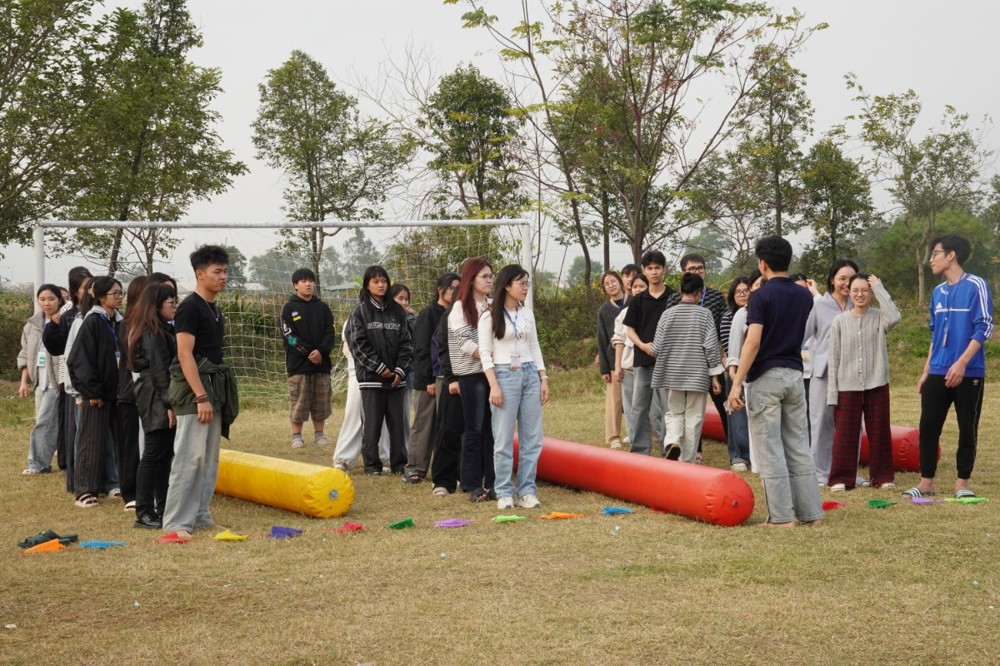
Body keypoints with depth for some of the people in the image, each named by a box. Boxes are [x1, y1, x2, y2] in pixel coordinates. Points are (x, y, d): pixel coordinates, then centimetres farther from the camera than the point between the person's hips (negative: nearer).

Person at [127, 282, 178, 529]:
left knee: (165, 453, 12)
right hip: (156, 401, -10)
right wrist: (169, 404, -20)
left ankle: (163, 508, 19)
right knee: (154, 453, -7)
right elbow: (159, 370, -18)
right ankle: (144, 512, -4)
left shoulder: (164, 330, 18)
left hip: (162, 400, 10)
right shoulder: (152, 333, -12)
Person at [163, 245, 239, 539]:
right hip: (194, 389, -9)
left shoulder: (215, 310, 16)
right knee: (190, 456, -11)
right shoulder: (190, 307, -11)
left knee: (210, 458, 11)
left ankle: (200, 516, 17)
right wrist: (201, 397, -21)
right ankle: (176, 522, -7)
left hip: (214, 389, 9)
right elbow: (185, 355, -17)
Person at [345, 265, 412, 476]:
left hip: (395, 377, 3)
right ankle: (372, 465, 8)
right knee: (371, 423, 0)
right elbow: (358, 345, -5)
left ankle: (399, 464, 12)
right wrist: (380, 368, -10)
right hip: (371, 377, -3)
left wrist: (401, 370, -4)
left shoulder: (397, 311, 10)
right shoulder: (360, 312, 0)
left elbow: (406, 342, 8)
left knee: (397, 422, 5)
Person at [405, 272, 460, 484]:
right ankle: (414, 468, 7)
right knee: (424, 424, 0)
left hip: (449, 377, 5)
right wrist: (428, 380, -13)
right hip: (429, 379, -5)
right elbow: (421, 349, -8)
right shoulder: (429, 314, -4)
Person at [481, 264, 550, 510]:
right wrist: (494, 386, -14)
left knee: (532, 437, 4)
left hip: (530, 375, 5)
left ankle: (526, 490, 11)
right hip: (505, 376, -5)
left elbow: (535, 347, 16)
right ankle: (504, 492, 5)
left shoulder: (527, 313, 11)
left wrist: (543, 378, 9)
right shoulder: (490, 316, -4)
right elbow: (485, 353, -7)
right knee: (504, 439, -2)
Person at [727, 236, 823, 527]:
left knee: (770, 448, -2)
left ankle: (782, 516, -2)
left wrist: (736, 383, -16)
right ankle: (811, 512, 12)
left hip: (766, 376, -6)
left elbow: (753, 341, -18)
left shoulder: (762, 296, -11)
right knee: (799, 446, 11)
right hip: (794, 374, 6)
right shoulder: (804, 296, 8)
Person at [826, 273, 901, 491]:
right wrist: (832, 392, -4)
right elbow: (833, 358, 2)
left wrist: (879, 288, -14)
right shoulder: (839, 321, 2)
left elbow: (895, 317, -24)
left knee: (879, 432, 6)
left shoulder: (879, 317, 1)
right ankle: (842, 478, 9)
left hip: (876, 385, 0)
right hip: (847, 386, 0)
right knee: (845, 433, 2)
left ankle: (882, 476, 15)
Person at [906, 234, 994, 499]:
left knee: (967, 429, 2)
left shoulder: (976, 286, -7)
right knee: (928, 427, 2)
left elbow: (984, 328, -12)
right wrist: (926, 371, 15)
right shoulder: (938, 292, 13)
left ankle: (962, 483, 11)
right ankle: (926, 481, 9)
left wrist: (961, 362, -20)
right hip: (938, 373, 6)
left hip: (968, 373, -6)